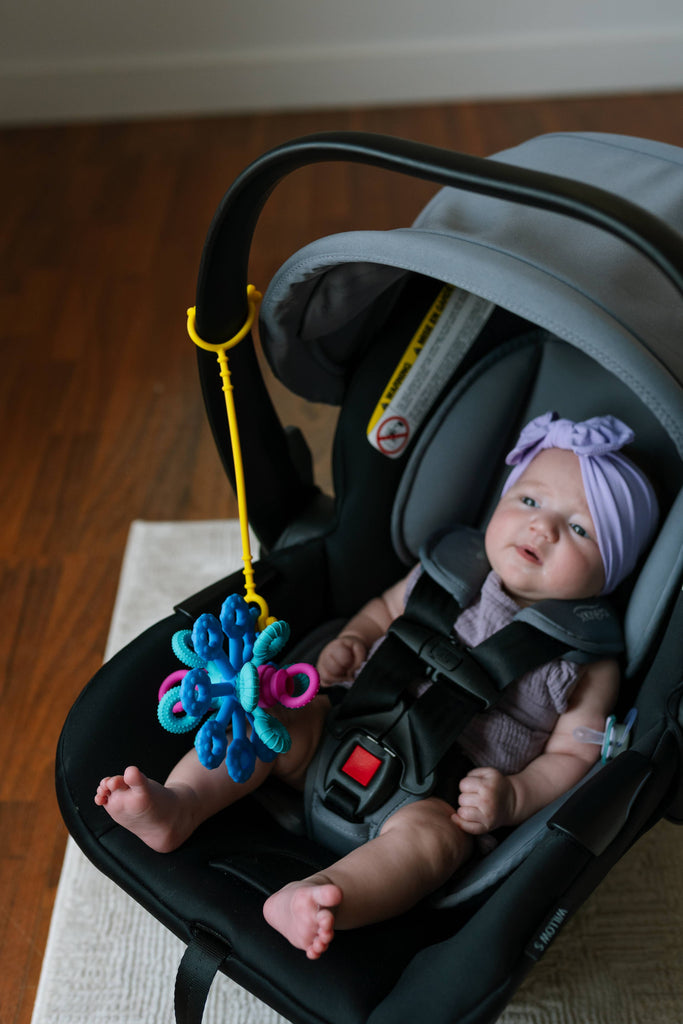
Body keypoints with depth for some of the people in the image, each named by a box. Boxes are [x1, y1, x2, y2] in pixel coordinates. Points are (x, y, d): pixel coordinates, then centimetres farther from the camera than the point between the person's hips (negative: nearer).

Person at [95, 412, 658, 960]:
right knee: (272, 716, -15)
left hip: (442, 798, -4)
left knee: (426, 831, -36)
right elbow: (384, 608, 23)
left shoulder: (589, 663, -2)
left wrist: (512, 796, -19)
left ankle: (309, 902, -55)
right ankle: (178, 804, -27)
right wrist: (351, 641, 2)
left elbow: (573, 757, -1)